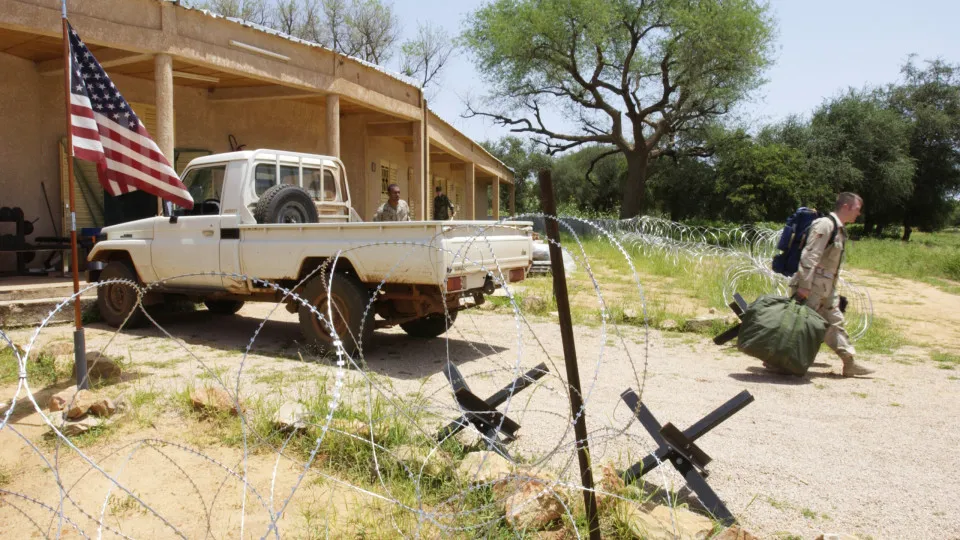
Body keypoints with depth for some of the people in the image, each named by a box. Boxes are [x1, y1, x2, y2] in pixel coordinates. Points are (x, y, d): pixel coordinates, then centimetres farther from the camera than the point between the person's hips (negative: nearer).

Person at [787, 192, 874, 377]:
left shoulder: (839, 230, 17)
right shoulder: (825, 225, -14)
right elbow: (809, 256, -22)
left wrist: (833, 289, 21)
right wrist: (804, 286, -26)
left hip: (826, 289, 10)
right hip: (811, 287, -10)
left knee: (835, 322, 13)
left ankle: (849, 363, 20)